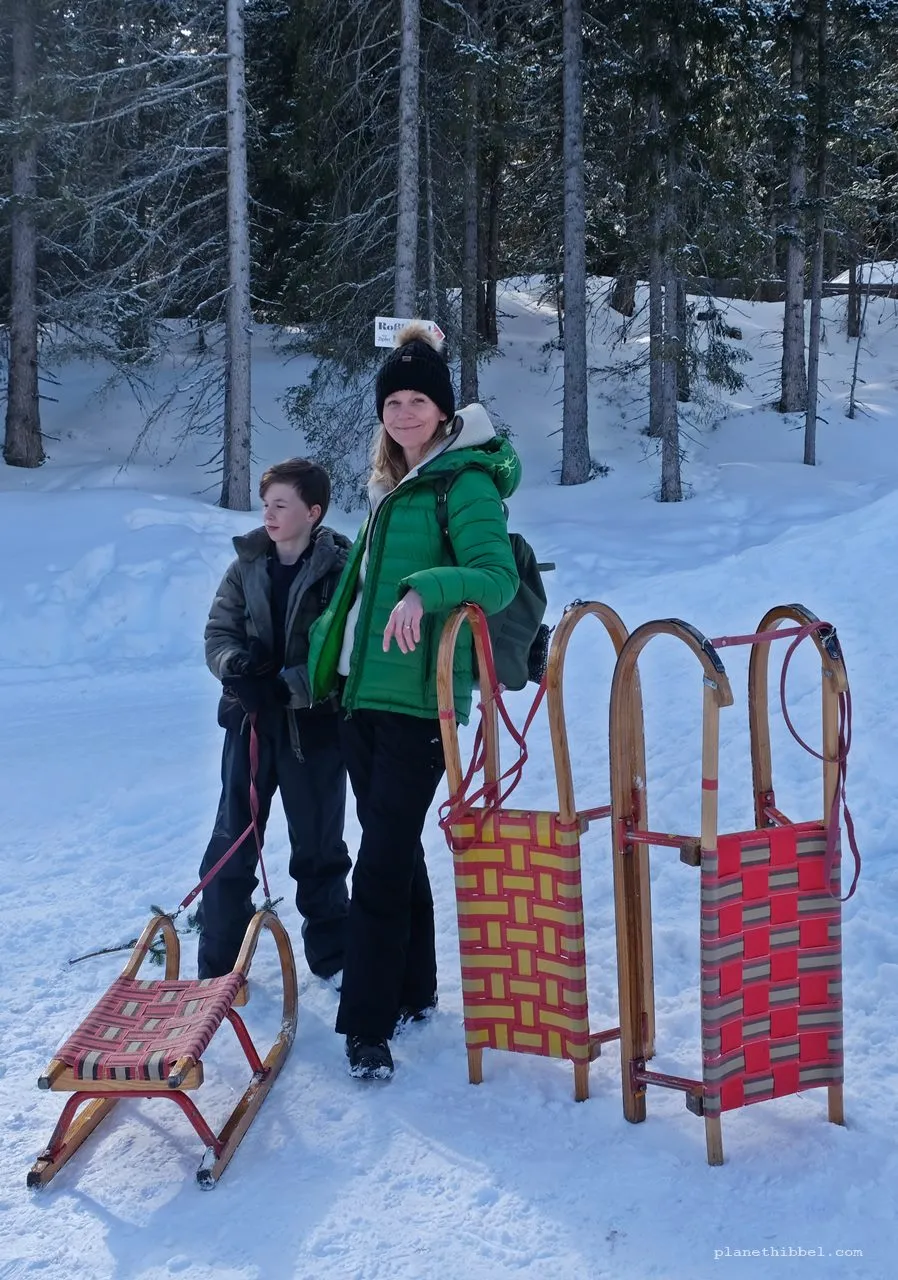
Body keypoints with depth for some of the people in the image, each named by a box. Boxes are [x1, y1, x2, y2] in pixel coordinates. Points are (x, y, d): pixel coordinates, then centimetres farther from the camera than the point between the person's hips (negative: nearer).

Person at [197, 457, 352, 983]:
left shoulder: (341, 569, -8)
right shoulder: (247, 566, 5)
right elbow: (219, 632, 4)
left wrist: (290, 684, -23)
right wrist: (238, 668, -18)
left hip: (315, 725, -3)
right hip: (251, 721, 3)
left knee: (318, 845, 11)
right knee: (231, 841, 6)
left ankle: (332, 954, 28)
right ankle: (218, 963, 17)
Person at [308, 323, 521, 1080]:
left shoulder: (466, 480, -9)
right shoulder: (392, 485, 16)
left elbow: (497, 575, -22)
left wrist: (425, 592, -36)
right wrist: (331, 649, 25)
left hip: (417, 699, -8)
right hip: (362, 692, 8)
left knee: (382, 865, -9)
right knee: (396, 852, 16)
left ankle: (369, 1026, -1)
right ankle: (414, 992, 29)